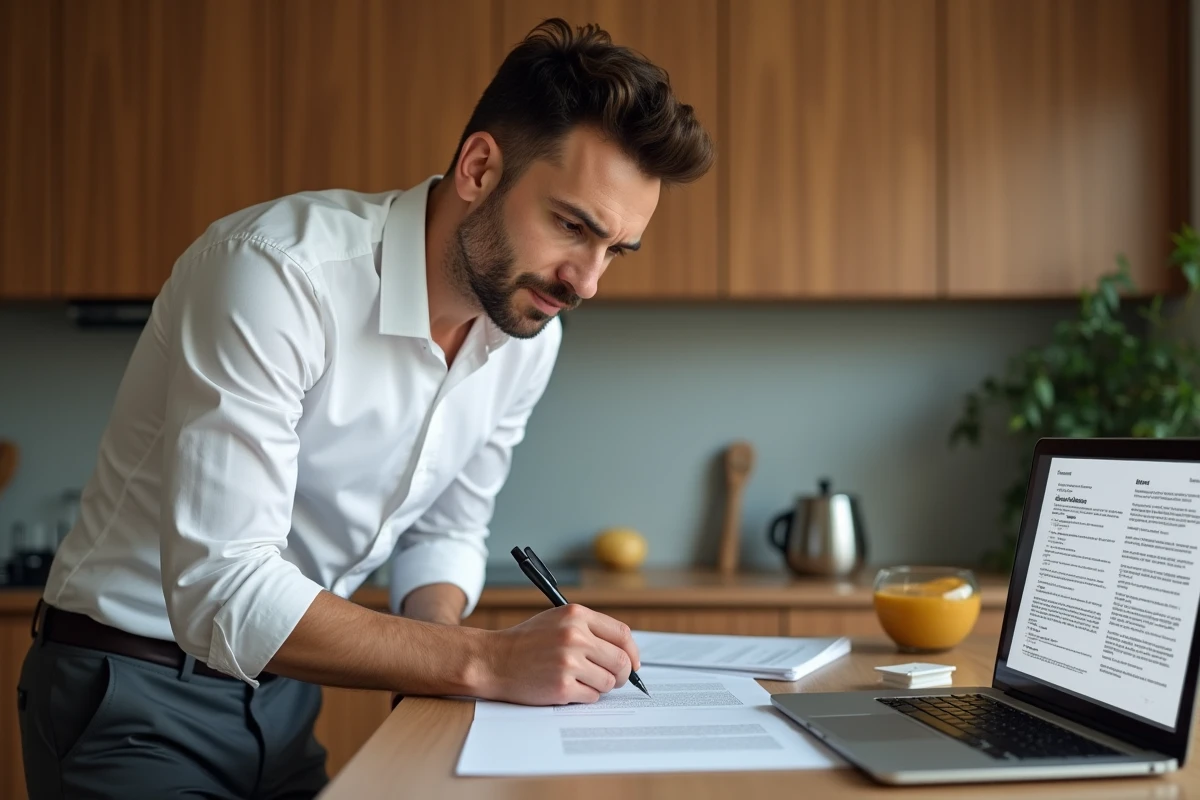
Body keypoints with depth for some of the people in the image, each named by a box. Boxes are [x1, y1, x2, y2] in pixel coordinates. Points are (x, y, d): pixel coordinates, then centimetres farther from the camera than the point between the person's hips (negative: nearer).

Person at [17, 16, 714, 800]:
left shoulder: (530, 335, -4)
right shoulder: (278, 270, -27)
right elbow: (221, 593, -32)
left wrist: (437, 640, -12)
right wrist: (486, 661, -34)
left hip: (289, 697, 7)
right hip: (139, 697, -6)